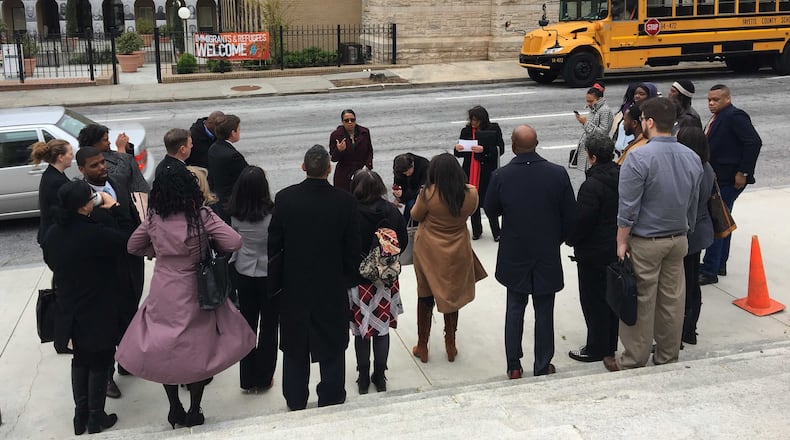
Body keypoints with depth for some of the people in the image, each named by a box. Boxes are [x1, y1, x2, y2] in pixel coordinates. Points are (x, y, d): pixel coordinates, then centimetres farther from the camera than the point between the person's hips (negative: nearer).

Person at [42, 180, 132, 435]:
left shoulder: (52, 234, -5)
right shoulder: (93, 234, -28)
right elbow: (127, 239, -17)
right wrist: (114, 208, -12)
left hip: (69, 312, 6)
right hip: (98, 313, -6)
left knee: (80, 361, 23)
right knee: (99, 364, 11)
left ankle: (80, 416, 32)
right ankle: (96, 418, 22)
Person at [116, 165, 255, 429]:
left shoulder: (154, 219, -5)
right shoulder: (202, 217, -16)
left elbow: (133, 247, 9)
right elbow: (235, 243, -18)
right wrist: (210, 244, -1)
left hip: (162, 295, 3)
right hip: (192, 295, -3)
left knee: (165, 350, 17)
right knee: (198, 350, 13)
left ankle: (175, 410, 28)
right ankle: (194, 412, 21)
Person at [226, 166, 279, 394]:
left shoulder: (235, 215, -12)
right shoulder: (272, 215, -23)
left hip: (243, 274, 3)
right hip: (269, 275, -3)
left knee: (248, 324, 16)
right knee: (269, 326, 13)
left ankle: (248, 379, 25)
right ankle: (263, 379, 23)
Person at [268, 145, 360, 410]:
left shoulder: (284, 198, -13)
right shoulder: (345, 201, -15)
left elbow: (274, 244, -7)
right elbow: (352, 248, -9)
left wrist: (278, 276, 9)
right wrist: (350, 278, 7)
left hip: (294, 286, 1)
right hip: (332, 287, -1)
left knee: (295, 346, 17)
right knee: (332, 345, 15)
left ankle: (295, 400, 31)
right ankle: (331, 399, 28)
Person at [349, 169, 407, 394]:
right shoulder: (392, 211, -8)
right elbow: (403, 241, 2)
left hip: (359, 279, -3)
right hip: (386, 279, 3)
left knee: (361, 331, 11)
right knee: (382, 328, 15)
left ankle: (363, 379, 22)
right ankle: (380, 376, 26)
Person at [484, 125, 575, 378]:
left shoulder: (501, 177, -16)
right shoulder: (558, 174, -14)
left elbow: (491, 209, 0)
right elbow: (570, 216, -6)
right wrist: (557, 240, 10)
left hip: (514, 255, 0)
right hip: (547, 255, 0)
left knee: (515, 309, 16)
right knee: (544, 312, 11)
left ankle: (514, 366, 22)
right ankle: (543, 367, 21)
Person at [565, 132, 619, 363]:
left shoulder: (591, 186, -23)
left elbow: (582, 221, -22)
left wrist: (572, 240, -4)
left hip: (594, 252, -8)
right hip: (617, 248, 8)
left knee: (593, 301, 3)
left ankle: (596, 348, 13)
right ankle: (610, 344, 29)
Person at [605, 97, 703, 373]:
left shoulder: (639, 158, -19)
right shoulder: (692, 158, 1)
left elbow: (628, 208, -18)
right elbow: (693, 204, 8)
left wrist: (621, 241, -7)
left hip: (645, 242, -6)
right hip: (678, 239, 6)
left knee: (641, 302, 3)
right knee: (672, 300, 14)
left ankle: (634, 360, 14)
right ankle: (668, 357, 27)